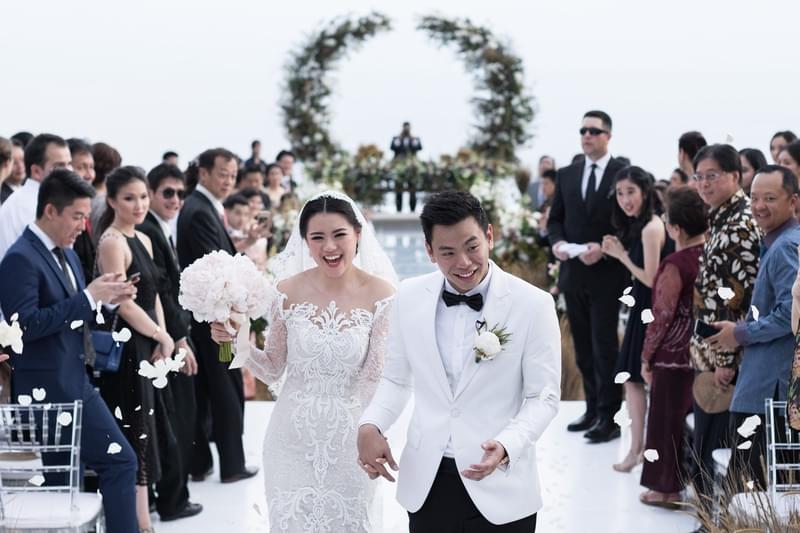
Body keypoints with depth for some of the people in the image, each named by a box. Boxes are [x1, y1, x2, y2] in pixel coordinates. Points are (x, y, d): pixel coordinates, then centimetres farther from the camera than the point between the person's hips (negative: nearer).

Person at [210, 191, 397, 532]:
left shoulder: (380, 294, -10)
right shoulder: (288, 291, -5)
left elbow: (377, 377, -6)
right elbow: (272, 370, 3)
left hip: (349, 437, -1)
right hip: (293, 436, 1)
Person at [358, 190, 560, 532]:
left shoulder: (533, 305, -9)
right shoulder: (409, 298, -1)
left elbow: (543, 396, -7)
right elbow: (396, 379, 9)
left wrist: (506, 447, -23)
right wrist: (370, 425, -9)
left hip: (501, 489, -2)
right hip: (425, 483, 3)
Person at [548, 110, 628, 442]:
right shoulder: (567, 175, 11)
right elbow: (555, 218, 14)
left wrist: (603, 247, -19)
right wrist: (557, 241, -6)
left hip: (606, 274, -6)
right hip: (573, 274, 6)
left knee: (604, 347, -5)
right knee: (583, 348, 12)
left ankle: (609, 417, -1)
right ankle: (593, 409, 21)